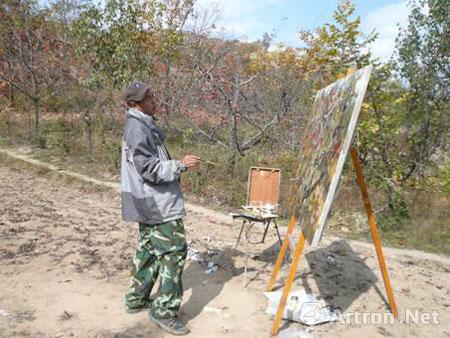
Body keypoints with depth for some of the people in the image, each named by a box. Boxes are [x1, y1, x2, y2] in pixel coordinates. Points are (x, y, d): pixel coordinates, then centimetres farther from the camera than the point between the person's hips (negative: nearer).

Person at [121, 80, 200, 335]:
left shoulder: (144, 126, 14)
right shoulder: (138, 129, -18)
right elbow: (149, 169, -22)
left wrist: (175, 168, 14)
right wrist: (181, 165, -17)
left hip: (150, 203, 10)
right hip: (158, 203, -10)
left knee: (149, 250, 18)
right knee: (175, 251, -5)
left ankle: (137, 299, 32)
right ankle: (165, 311, 4)